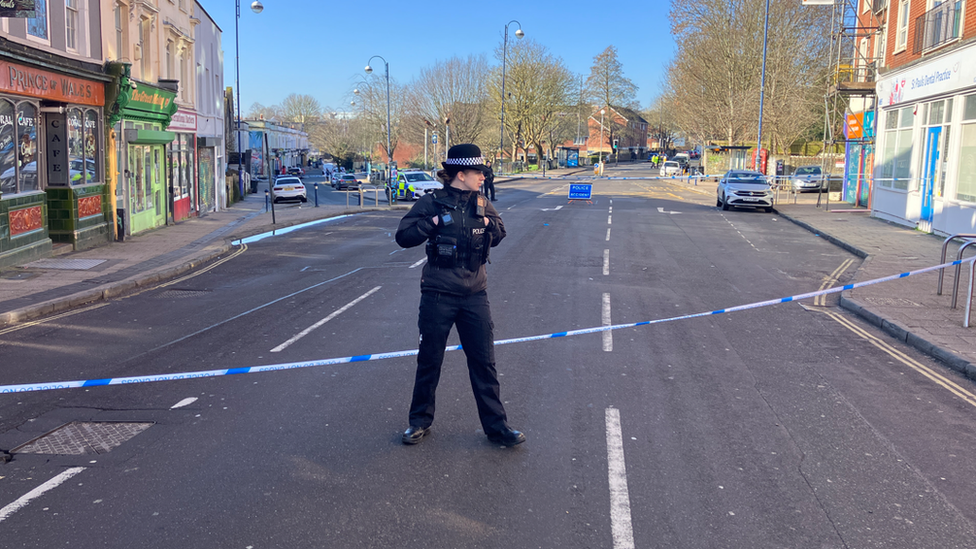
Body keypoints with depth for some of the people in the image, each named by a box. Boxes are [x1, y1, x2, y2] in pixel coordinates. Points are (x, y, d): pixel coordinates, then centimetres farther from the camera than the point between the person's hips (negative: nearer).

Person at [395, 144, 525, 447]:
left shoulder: (481, 203, 5)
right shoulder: (433, 202, -8)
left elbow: (499, 235, 18)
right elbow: (403, 236, -11)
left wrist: (489, 224, -3)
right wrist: (434, 223, -21)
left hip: (474, 294, 4)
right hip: (438, 294, -3)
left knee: (484, 361, 7)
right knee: (429, 360, 9)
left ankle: (496, 425, 17)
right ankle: (420, 420, 26)